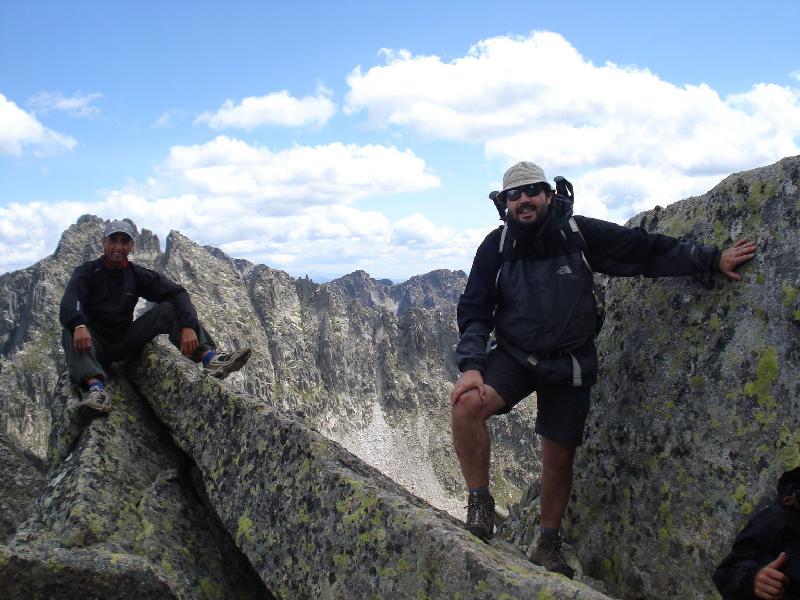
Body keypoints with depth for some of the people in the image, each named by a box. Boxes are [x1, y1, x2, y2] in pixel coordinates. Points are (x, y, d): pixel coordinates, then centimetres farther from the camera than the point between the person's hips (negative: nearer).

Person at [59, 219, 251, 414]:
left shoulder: (137, 275, 4)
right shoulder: (87, 272, -4)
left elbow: (176, 293, -7)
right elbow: (69, 303, -23)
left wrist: (188, 326, -26)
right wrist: (79, 326, -47)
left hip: (125, 342, 2)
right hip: (95, 344, -2)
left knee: (170, 307, -14)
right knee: (70, 330, -34)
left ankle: (210, 358, -33)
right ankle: (95, 387, -55)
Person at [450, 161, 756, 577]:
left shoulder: (580, 233, -10)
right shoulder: (496, 247, -8)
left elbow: (648, 250, -2)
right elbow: (474, 311, -6)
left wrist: (713, 259, -1)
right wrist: (471, 365, -20)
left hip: (569, 365, 1)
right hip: (514, 356, 0)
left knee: (558, 457, 6)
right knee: (468, 403, -29)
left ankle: (549, 546, 29)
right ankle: (480, 504, -10)